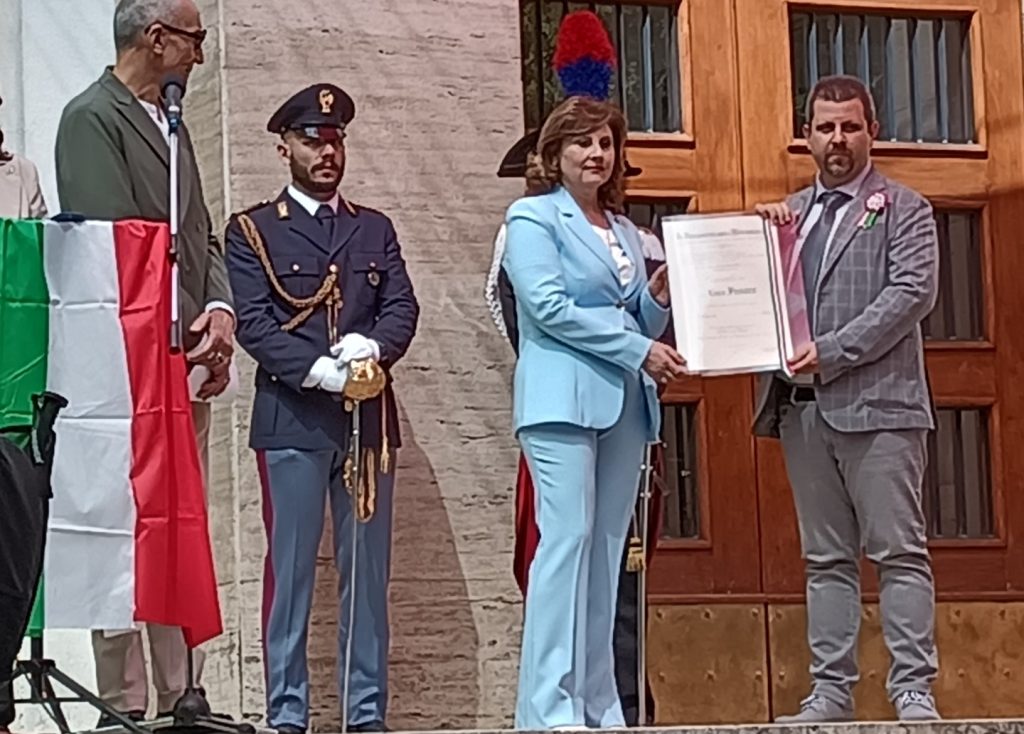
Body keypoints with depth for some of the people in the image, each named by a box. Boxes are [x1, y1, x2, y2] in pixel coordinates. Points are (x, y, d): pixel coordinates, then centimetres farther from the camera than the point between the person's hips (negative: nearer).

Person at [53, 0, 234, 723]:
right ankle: (124, 708, -6)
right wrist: (177, 336, -14)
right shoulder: (92, 118, -7)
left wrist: (220, 310, 0)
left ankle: (182, 700, 11)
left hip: (188, 364, 9)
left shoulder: (171, 126, 20)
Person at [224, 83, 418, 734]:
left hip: (369, 418, 3)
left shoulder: (376, 230, 18)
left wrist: (373, 347, -16)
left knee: (369, 571, 4)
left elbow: (402, 307, 6)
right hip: (292, 418, -3)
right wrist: (317, 371, -18)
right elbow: (254, 322, -5)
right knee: (291, 570, -3)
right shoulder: (252, 232, 6)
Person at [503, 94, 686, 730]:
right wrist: (638, 349, -12)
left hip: (625, 406, 7)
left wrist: (659, 301, 3)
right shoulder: (533, 217, 2)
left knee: (607, 549, 4)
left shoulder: (625, 231, 22)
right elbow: (549, 307, -10)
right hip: (563, 400, -7)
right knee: (567, 539, -15)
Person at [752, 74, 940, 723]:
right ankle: (831, 691, 8)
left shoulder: (902, 209, 4)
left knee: (899, 552, -5)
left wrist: (831, 351, -15)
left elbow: (914, 291, -9)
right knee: (827, 558, 7)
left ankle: (914, 691, -6)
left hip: (876, 402, -5)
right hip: (803, 407, 5)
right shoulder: (789, 213, 19)